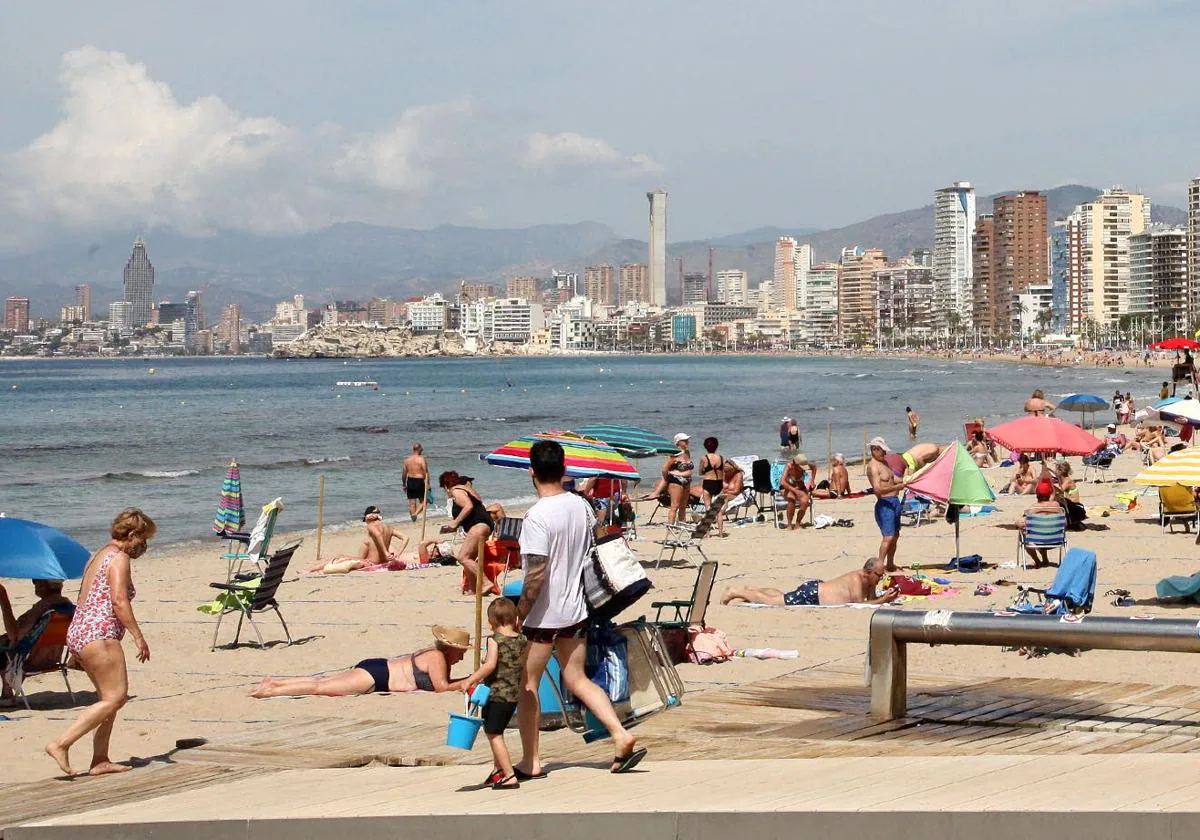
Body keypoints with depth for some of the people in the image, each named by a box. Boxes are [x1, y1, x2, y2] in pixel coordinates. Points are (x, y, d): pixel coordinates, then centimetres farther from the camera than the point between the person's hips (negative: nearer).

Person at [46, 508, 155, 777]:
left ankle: (100, 761, 11)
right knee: (115, 698, -11)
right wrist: (138, 636, -16)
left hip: (77, 633, 10)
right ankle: (61, 744, -18)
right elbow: (119, 601, -18)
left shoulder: (99, 556, 22)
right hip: (98, 635, -10)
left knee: (112, 697, 14)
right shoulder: (119, 558, -7)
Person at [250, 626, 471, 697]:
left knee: (320, 682, 11)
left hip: (376, 669, 9)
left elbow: (442, 682, 21)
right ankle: (270, 690, -12)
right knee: (320, 687, -11)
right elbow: (441, 687, -22)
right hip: (375, 674, -9)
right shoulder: (437, 657, -15)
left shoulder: (439, 655, 11)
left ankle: (274, 682, 13)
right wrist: (464, 684, -10)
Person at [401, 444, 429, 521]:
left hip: (410, 481, 5)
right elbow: (426, 473, -12)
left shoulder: (407, 460, 6)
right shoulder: (421, 459, -9)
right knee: (423, 500, 8)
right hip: (419, 482, -5)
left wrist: (404, 484, 19)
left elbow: (404, 473, 9)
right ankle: (416, 513, -13)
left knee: (412, 502, 10)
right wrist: (428, 484, -5)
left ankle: (413, 516, 11)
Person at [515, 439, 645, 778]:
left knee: (527, 685, 8)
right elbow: (592, 554, 10)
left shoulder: (537, 516, -20)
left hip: (543, 614, -7)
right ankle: (622, 738, 2)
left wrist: (518, 614, -14)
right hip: (576, 610, 7)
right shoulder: (581, 506, 2)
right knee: (577, 678, 15)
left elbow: (536, 575, -22)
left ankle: (530, 762, 13)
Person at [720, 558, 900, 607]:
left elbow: (871, 598, 9)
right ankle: (734, 592, 12)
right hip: (810, 595, -9)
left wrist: (885, 597, -9)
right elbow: (860, 604, -33)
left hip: (817, 588, 9)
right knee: (772, 601, 0)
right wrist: (883, 600, -31)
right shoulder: (856, 580, -28)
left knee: (782, 596, 28)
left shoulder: (868, 579, 0)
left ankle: (750, 590, 42)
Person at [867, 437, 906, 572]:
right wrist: (897, 487, -32)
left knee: (895, 536, 15)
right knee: (888, 536, -16)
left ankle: (890, 564, 25)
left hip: (894, 501, 10)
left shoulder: (884, 462, 15)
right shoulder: (873, 467, -15)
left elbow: (893, 479, 25)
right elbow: (878, 489, -25)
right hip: (885, 504, -10)